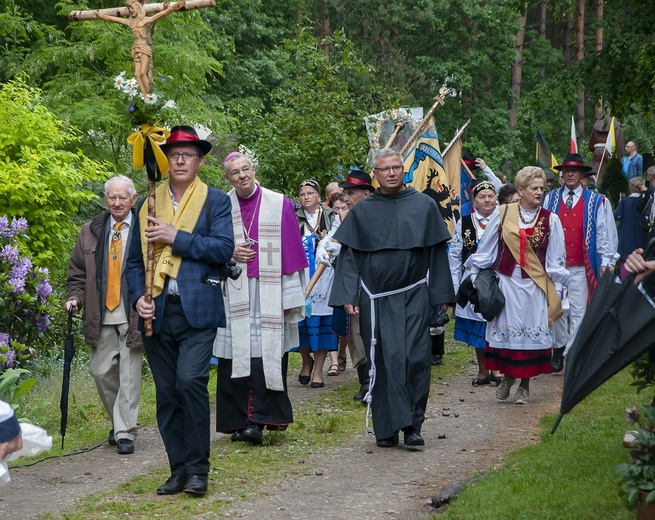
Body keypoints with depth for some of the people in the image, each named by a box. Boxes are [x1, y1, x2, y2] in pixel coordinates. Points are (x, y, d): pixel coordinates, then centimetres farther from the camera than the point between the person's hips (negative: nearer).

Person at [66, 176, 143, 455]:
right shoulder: (90, 232, 10)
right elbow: (77, 272, 16)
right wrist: (74, 297, 0)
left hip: (133, 316, -4)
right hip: (102, 317, 4)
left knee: (129, 374, -4)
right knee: (102, 371, 8)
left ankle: (125, 432, 2)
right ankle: (119, 422, 28)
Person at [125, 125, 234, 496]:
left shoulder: (216, 201, 4)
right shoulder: (149, 204, 14)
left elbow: (224, 247, -9)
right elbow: (136, 259, 15)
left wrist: (176, 237, -12)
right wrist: (139, 296, -1)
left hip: (197, 310, -4)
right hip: (158, 312, 4)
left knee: (190, 380, -19)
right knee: (167, 393, 6)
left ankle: (198, 469, -7)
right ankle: (179, 470, 14)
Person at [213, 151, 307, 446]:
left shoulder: (279, 205, 3)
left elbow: (291, 252, 3)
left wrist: (292, 297, -2)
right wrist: (229, 254, -8)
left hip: (269, 295, -1)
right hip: (233, 295, 2)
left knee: (266, 354, -8)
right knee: (235, 355, -1)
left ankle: (257, 421, -10)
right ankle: (239, 421, 5)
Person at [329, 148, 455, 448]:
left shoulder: (424, 206, 6)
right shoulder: (362, 212, 8)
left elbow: (437, 253, 7)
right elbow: (348, 257, 7)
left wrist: (441, 296, 3)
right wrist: (347, 296, -3)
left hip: (414, 297, -1)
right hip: (375, 301, 1)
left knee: (415, 359, -7)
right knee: (383, 362, 1)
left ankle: (412, 426, 1)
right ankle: (386, 430, 8)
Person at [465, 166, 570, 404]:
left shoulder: (550, 220, 0)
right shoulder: (502, 214, 0)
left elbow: (556, 259, 5)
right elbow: (485, 249, 9)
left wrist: (555, 290, 2)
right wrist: (475, 275, 11)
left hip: (535, 286, 0)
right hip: (505, 283, 0)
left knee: (530, 332, 1)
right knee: (506, 330, 3)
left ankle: (524, 385, 13)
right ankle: (508, 376, 23)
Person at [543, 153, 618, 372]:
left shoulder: (596, 201, 2)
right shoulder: (550, 199, 8)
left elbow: (605, 233, 3)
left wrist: (606, 262, -2)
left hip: (581, 268, -2)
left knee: (578, 311, -4)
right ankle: (559, 348, 23)